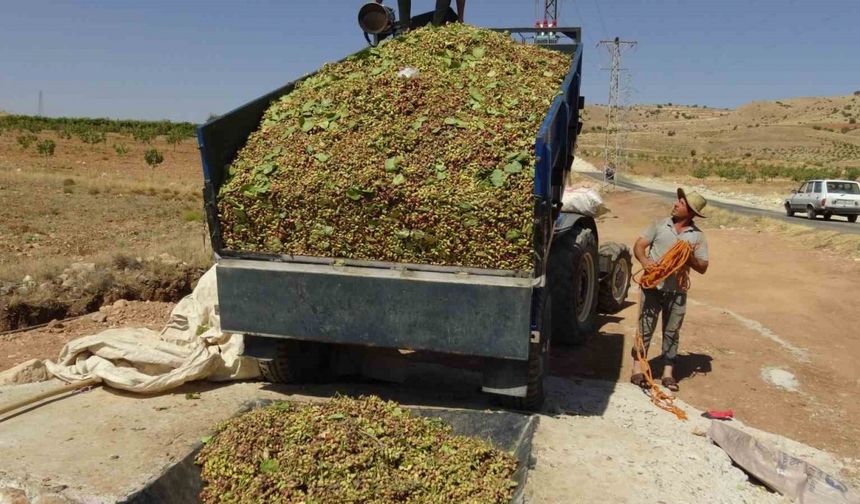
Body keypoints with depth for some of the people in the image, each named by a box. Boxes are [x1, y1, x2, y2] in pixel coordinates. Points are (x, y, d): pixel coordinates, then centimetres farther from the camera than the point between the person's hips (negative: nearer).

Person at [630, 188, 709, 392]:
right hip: (653, 286, -1)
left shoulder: (698, 236, 4)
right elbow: (639, 246, 0)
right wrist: (644, 260, -20)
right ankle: (638, 369, 11)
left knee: (672, 332, 9)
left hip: (677, 291, 1)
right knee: (645, 328, 2)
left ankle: (668, 373, 19)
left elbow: (702, 268, 4)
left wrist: (690, 258, -16)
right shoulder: (659, 225, 3)